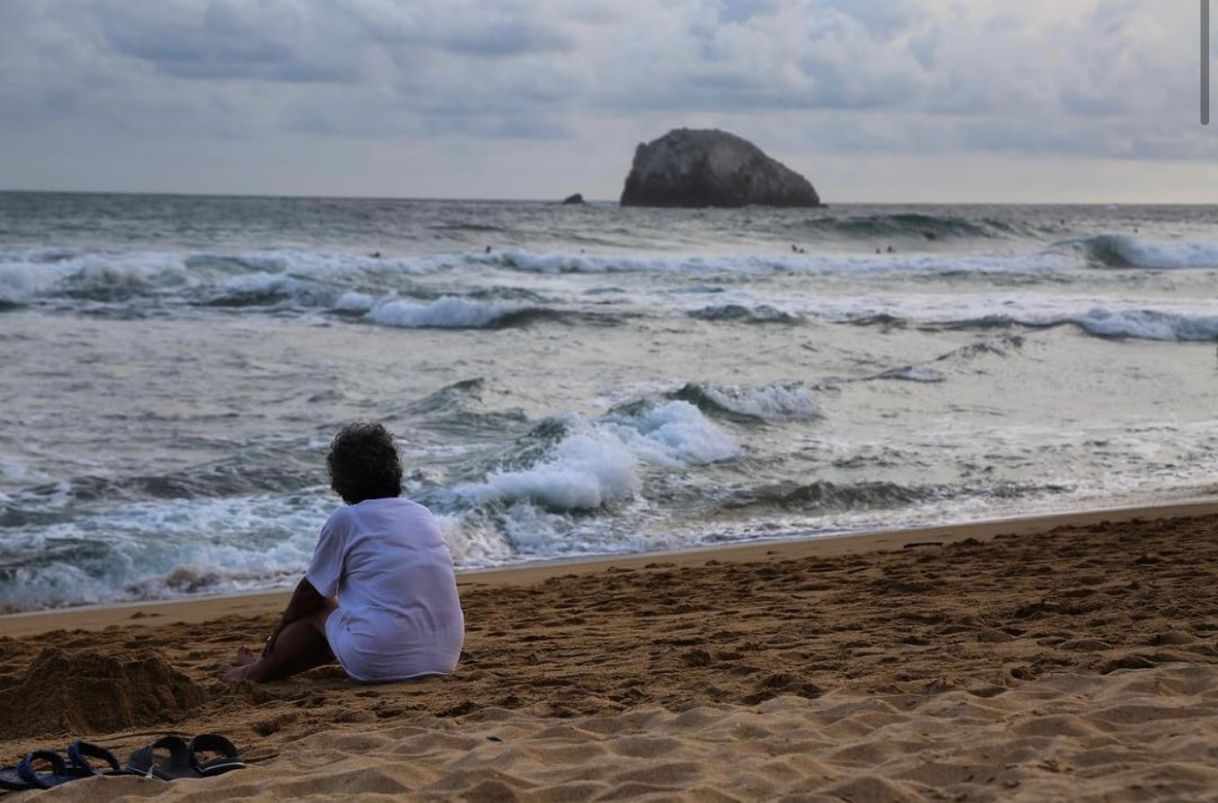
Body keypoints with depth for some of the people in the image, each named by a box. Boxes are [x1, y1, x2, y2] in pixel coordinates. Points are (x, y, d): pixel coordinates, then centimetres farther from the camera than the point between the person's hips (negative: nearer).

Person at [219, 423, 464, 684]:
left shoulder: (345, 520, -3)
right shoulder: (424, 515, 13)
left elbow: (311, 591, 10)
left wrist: (282, 626, 30)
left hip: (380, 664, -6)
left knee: (319, 609, 21)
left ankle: (259, 671, 38)